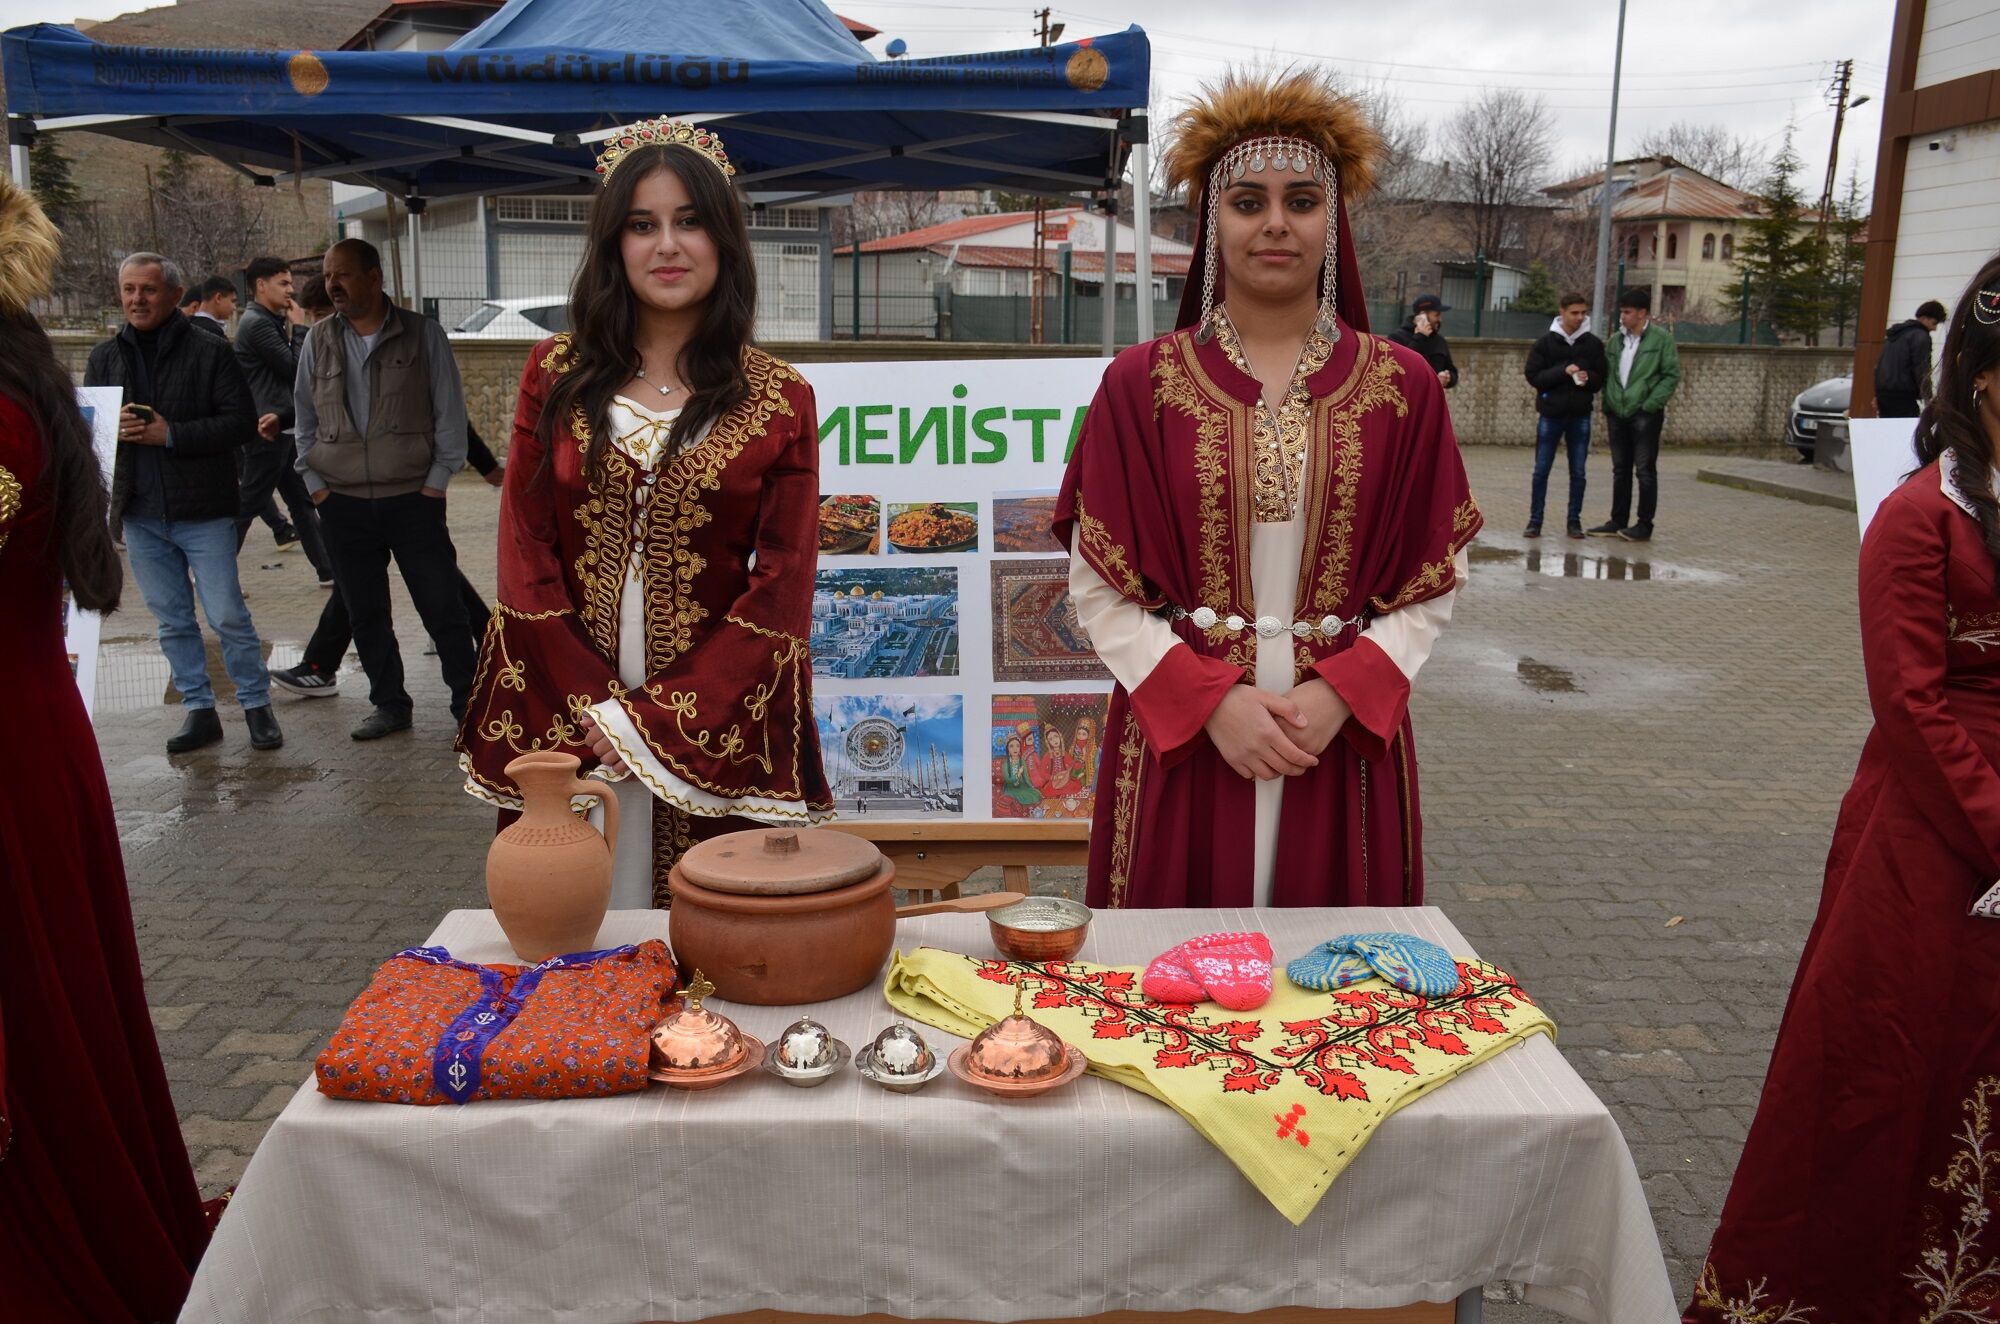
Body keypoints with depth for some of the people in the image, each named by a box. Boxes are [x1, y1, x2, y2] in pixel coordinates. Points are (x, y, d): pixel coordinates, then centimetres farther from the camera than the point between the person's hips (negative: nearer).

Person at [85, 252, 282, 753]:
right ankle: (199, 710, 22)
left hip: (204, 510, -5)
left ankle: (256, 704, 14)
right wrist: (109, 427, -11)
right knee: (172, 620, 11)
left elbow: (242, 421, -11)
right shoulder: (105, 358, 9)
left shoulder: (211, 351, -5)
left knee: (227, 615, -1)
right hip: (140, 513, 5)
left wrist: (172, 434, -19)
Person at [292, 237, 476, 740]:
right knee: (365, 613, 9)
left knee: (442, 608, -1)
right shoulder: (318, 341, 8)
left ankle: (468, 705, 10)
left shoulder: (422, 334, -1)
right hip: (344, 505, 4)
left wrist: (436, 481, -6)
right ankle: (390, 705, 22)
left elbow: (449, 411, -1)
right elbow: (305, 418, 14)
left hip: (412, 498, -3)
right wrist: (315, 483, 6)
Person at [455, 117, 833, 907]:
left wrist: (655, 719, -11)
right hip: (565, 723, 2)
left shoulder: (779, 400, -1)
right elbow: (525, 559, 2)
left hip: (715, 728, -1)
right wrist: (592, 708, -8)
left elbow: (779, 592, -5)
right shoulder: (557, 377, 5)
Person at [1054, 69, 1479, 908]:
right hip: (1178, 738, -1)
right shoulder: (1141, 385, 0)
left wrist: (1340, 694, -11)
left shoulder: (1401, 388, 4)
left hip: (1345, 741, 1)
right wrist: (1211, 699, -13)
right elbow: (1101, 590, -2)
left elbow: (1432, 584, 4)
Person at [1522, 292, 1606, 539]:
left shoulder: (1594, 344, 4)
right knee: (1541, 470, 0)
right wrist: (1563, 371, -19)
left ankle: (1574, 520, 13)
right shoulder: (1545, 342, -1)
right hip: (1551, 414, -2)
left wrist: (1588, 378, -14)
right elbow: (1533, 376, -6)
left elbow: (1600, 380, 8)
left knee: (1578, 472, 5)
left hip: (1580, 416, 2)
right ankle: (1535, 520, 8)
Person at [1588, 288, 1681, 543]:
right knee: (1620, 470, 11)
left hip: (1645, 414, -5)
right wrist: (1607, 408, 7)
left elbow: (1672, 375, -7)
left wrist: (1650, 405, -15)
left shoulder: (1662, 338, -5)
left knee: (1645, 470, -2)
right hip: (1617, 414, 5)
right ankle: (1618, 521, 19)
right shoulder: (1615, 340, 11)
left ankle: (1644, 525, 3)